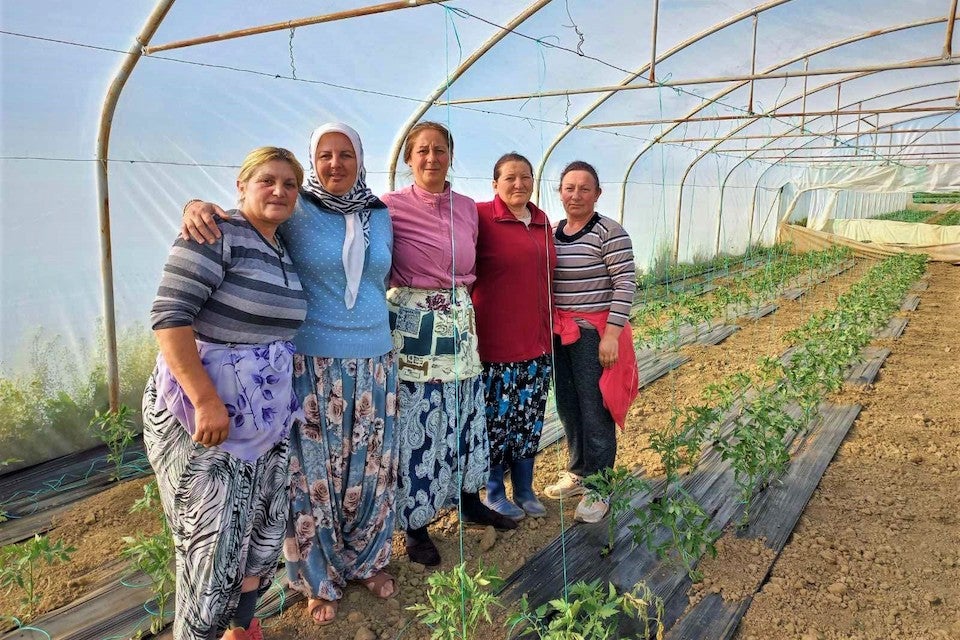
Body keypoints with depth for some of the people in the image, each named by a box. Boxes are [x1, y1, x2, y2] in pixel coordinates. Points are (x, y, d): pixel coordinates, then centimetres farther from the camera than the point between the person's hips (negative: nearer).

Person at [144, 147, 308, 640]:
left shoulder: (284, 250, 10)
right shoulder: (216, 233, -13)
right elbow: (169, 316, -21)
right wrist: (207, 400, -26)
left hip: (268, 415, 8)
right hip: (201, 411, -8)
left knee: (265, 526, 17)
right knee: (212, 541, 1)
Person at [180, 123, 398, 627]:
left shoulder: (380, 214, 8)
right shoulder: (296, 208, -4)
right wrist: (198, 206, -25)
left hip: (374, 363, 4)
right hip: (312, 363, -4)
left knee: (371, 469, 13)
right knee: (314, 473, 6)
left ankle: (368, 561, 37)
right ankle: (320, 579, 28)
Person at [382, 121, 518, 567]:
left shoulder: (468, 208, 9)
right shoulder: (391, 206, -7)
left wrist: (458, 294, 14)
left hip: (460, 323, 5)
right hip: (412, 325, -5)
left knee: (464, 414, 15)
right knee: (416, 423, 1)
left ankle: (470, 501, 35)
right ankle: (415, 525, 18)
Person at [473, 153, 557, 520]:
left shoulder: (543, 222, 11)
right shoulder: (480, 216, -8)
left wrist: (551, 330, 18)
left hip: (537, 341, 6)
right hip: (496, 340, -6)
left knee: (529, 420, 14)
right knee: (496, 419, 5)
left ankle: (525, 490, 31)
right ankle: (494, 493, 25)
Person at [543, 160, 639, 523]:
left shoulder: (610, 233, -10)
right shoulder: (552, 233, 10)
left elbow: (625, 285, -14)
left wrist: (612, 333, -19)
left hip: (594, 333, -6)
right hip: (560, 333, 7)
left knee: (595, 411, 1)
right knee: (568, 407, 16)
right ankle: (578, 473, 34)